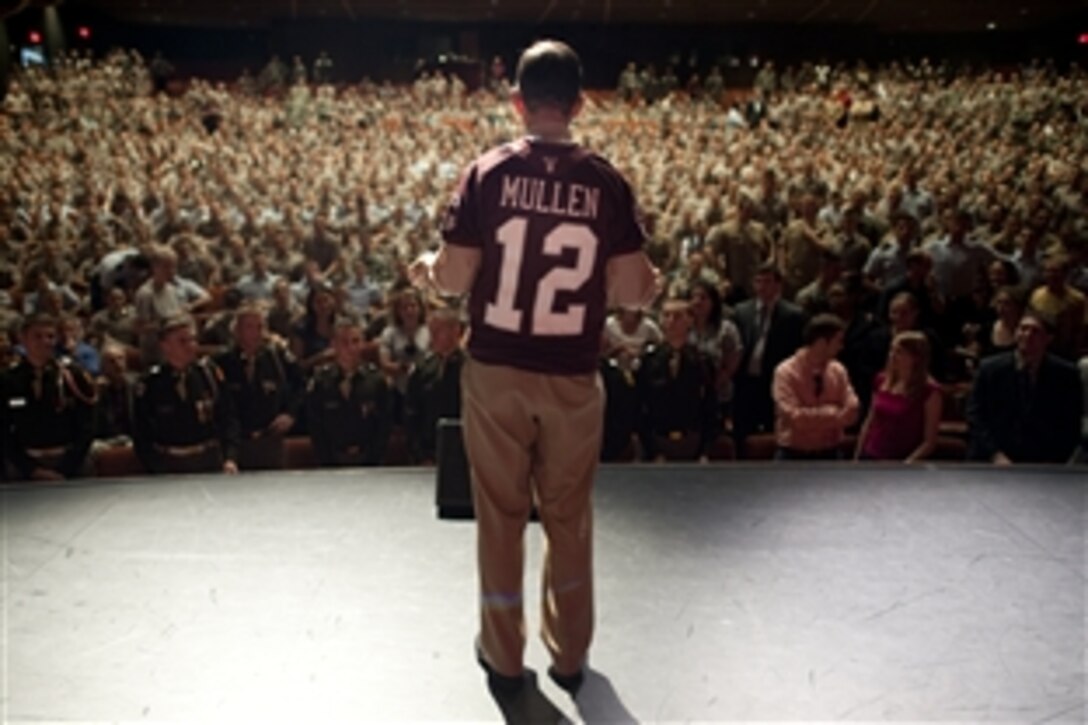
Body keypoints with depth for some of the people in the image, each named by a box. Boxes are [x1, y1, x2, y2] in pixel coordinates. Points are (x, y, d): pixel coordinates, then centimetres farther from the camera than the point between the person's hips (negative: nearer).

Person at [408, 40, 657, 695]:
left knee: (501, 513, 14)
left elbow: (456, 279, -8)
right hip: (573, 377, 1)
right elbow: (630, 290, -5)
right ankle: (569, 655, 31)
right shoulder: (608, 182, -5)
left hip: (495, 372, 0)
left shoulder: (489, 172, -8)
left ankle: (504, 656, 28)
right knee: (569, 516, 17)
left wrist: (427, 268, 14)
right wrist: (651, 284, 18)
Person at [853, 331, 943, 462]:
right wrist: (857, 457, 11)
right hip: (870, 459, 5)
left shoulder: (929, 391, -9)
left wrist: (908, 464, -19)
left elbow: (930, 441, -8)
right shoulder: (882, 381, 7)